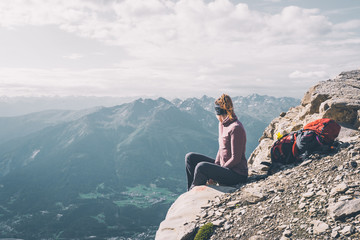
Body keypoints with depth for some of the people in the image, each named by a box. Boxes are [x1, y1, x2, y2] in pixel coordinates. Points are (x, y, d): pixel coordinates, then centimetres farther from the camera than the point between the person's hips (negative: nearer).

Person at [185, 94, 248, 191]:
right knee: (190, 157, 4)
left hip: (237, 174, -9)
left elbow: (236, 158, -20)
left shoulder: (236, 128, -20)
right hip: (224, 167, 9)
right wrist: (215, 166, -1)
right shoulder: (222, 124, 8)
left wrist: (215, 174, -15)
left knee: (201, 167, -29)